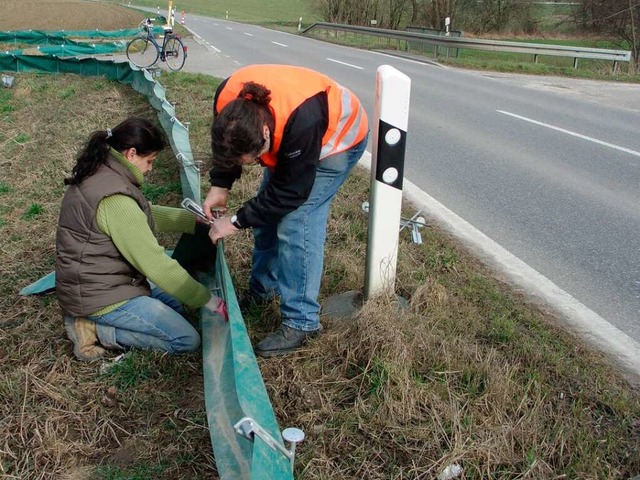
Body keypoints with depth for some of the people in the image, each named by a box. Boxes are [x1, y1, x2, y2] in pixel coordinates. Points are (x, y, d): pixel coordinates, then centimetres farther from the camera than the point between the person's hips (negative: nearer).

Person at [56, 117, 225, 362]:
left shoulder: (98, 174, 2)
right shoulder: (114, 199, -28)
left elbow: (149, 214, 15)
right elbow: (154, 263, -26)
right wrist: (208, 300, -17)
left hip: (95, 278, 10)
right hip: (100, 296, -10)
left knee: (176, 301, 20)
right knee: (187, 340, -6)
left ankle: (91, 318, 10)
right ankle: (95, 329, -5)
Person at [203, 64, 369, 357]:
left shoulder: (301, 121, -45)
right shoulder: (227, 100, -27)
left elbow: (291, 191, -31)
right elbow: (227, 147, -3)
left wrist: (237, 222, -25)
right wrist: (220, 186, -14)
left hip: (337, 139, -7)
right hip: (286, 135, 7)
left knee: (295, 224, -17)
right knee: (268, 214, 6)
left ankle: (301, 321, -9)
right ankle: (262, 291, 26)